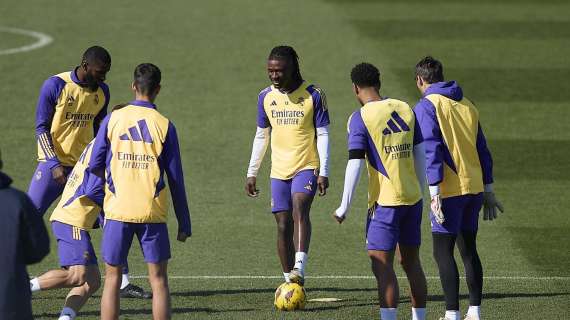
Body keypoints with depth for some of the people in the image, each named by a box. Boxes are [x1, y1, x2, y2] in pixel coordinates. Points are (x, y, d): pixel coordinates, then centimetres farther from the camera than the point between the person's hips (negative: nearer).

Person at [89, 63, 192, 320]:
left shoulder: (113, 119, 0)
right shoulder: (165, 126, -1)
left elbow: (94, 166, 2)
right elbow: (176, 180, 1)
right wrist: (184, 223, 7)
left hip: (117, 211, 1)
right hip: (153, 212, 0)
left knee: (112, 277, 8)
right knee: (158, 279, 5)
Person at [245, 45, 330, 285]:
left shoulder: (313, 95, -6)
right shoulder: (266, 97, 6)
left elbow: (323, 134, -5)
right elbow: (261, 135, 15)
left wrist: (323, 172, -12)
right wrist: (252, 173, 13)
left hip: (306, 167, -4)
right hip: (279, 170, 4)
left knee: (299, 208, -27)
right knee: (283, 225, 3)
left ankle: (299, 267, -37)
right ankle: (290, 281, 10)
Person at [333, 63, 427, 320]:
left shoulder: (360, 118, -9)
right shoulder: (405, 109, 8)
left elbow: (355, 164, -14)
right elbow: (420, 154, 12)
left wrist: (344, 207, -9)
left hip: (385, 200, -6)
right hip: (413, 198, 6)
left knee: (381, 263, -5)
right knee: (411, 261, 15)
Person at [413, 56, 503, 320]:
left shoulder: (427, 106, -6)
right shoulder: (467, 106, 15)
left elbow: (431, 150, -15)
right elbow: (482, 150, 16)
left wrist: (434, 192, -16)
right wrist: (488, 191, 19)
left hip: (450, 190, -7)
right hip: (475, 188, 7)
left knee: (443, 252, -2)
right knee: (469, 250, 14)